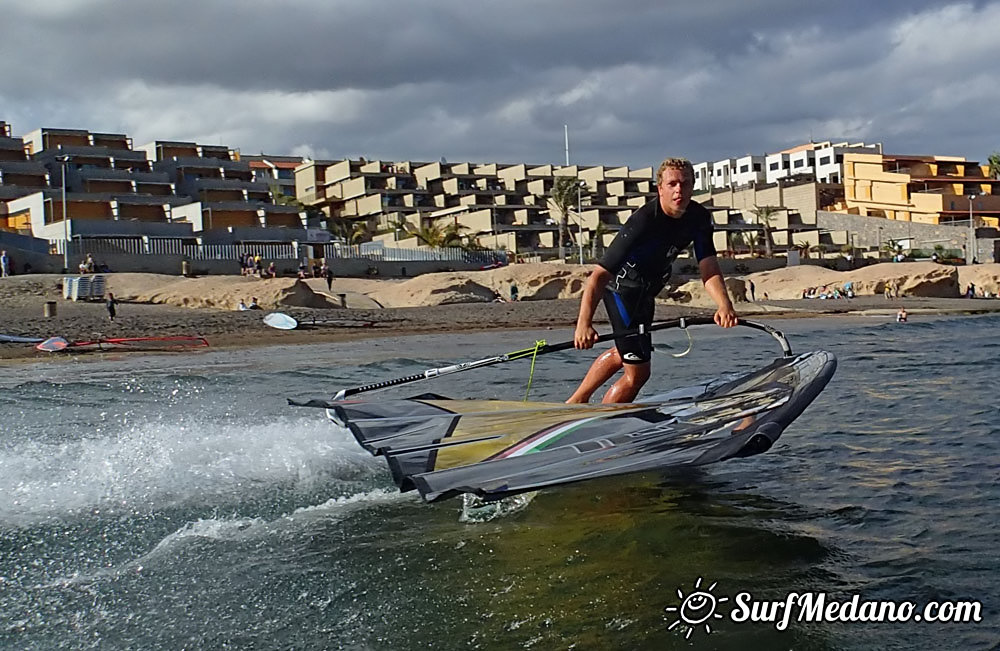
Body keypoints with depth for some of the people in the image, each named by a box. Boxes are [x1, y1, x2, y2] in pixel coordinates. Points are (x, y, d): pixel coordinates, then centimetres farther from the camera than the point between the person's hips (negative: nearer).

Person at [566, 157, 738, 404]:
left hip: (646, 291, 9)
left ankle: (575, 402, 46)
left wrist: (724, 305, -42)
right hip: (622, 288, -9)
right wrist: (584, 324, -54)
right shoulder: (643, 222, -34)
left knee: (623, 355, 27)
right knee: (638, 372, -8)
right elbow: (599, 275, -40)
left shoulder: (699, 217, -13)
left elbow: (708, 269, -21)